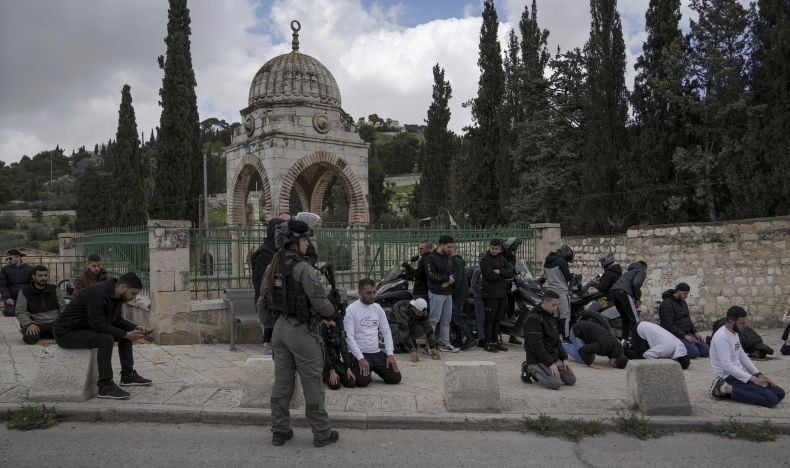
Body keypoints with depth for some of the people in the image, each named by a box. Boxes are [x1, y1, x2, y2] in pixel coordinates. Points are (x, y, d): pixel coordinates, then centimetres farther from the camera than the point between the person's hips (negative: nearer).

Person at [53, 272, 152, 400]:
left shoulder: (116, 296, 0)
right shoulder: (97, 294, -29)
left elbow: (117, 320, 10)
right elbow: (99, 325, -31)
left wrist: (135, 328, -6)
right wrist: (126, 334, -29)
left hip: (87, 328, 10)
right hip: (67, 332, -10)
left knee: (126, 332, 7)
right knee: (106, 339, -31)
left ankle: (127, 375, 14)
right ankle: (105, 386, -24)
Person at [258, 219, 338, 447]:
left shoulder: (272, 268, 6)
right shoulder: (303, 268, -18)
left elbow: (263, 302, 11)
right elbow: (319, 301, -20)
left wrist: (271, 326, 22)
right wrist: (332, 312, 1)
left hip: (280, 328, 7)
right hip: (302, 330, -7)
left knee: (281, 382, 14)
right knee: (312, 383, 4)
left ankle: (279, 431, 23)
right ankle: (322, 433, 14)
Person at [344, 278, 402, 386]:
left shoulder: (377, 308, 8)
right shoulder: (351, 310, -10)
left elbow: (386, 331, 8)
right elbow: (349, 337, -15)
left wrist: (390, 354, -4)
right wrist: (361, 358, -22)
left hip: (377, 353, 5)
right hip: (359, 354, -5)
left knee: (395, 378, -6)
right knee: (363, 381, -27)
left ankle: (375, 369, 21)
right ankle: (358, 368, 9)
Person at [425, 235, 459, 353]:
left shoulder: (448, 258, 16)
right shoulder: (431, 258, -9)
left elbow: (453, 273, 17)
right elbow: (432, 275, -18)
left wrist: (451, 280, -6)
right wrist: (448, 278, -9)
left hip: (448, 293, 8)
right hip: (436, 293, -8)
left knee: (446, 320, 12)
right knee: (434, 319, -6)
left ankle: (445, 343, 20)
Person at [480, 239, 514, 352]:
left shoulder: (502, 259, 14)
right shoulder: (485, 259, -5)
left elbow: (510, 273, 2)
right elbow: (490, 275, -18)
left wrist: (500, 272, -15)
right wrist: (504, 276, -6)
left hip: (502, 293, 6)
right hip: (490, 294, -6)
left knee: (497, 319, 11)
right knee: (490, 319, -4)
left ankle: (495, 341, 19)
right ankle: (488, 343, 0)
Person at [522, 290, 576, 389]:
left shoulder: (551, 317, 13)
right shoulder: (533, 318, -17)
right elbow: (536, 345, -22)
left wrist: (564, 358, 5)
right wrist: (550, 363, -22)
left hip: (554, 357, 9)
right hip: (538, 359, -9)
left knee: (571, 379, 0)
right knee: (555, 383, -24)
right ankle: (530, 369, -1)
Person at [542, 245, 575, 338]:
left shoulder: (546, 262, 12)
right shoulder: (562, 261, -12)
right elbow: (568, 277, -11)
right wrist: (573, 276, 8)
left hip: (550, 291, 7)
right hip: (561, 292, -7)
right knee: (565, 316, -2)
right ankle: (566, 338, -3)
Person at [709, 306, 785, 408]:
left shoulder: (734, 333, 12)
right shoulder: (721, 337, -20)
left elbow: (742, 356, 20)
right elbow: (726, 365, -25)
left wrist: (758, 374, 8)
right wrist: (752, 379, -22)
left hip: (738, 374, 10)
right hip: (729, 377, -10)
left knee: (779, 393, 3)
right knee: (771, 399, -21)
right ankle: (726, 389, -11)